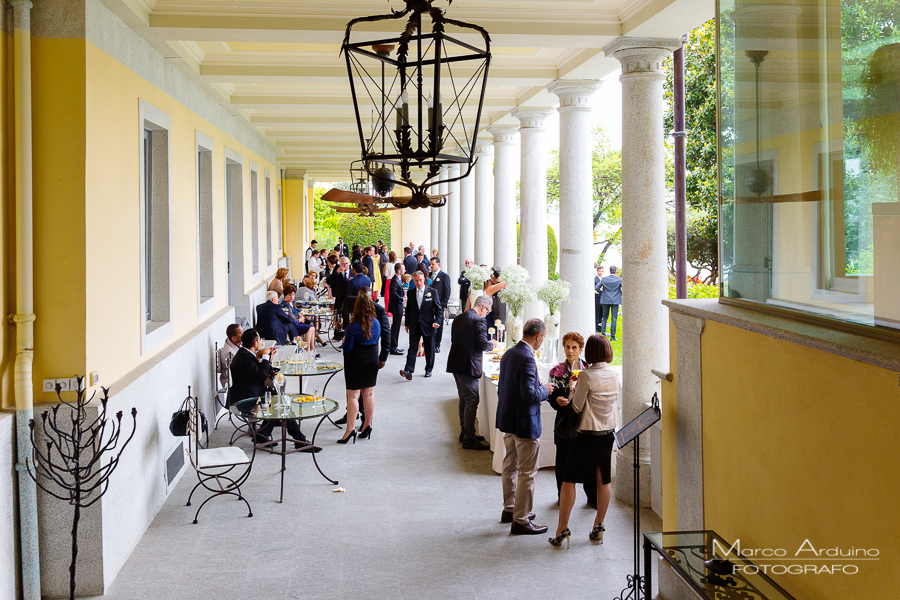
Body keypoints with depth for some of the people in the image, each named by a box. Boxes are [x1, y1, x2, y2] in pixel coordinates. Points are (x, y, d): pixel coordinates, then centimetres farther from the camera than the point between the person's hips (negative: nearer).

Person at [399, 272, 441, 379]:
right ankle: (408, 371, -13)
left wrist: (436, 321, -11)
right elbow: (408, 309, 13)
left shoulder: (433, 292, -2)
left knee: (429, 349, 8)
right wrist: (407, 324, 10)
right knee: (412, 348, -6)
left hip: (428, 325, -1)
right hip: (414, 325, 1)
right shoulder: (410, 293, 6)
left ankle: (429, 370, 22)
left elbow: (438, 309, 1)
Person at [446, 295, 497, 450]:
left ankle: (464, 432, 29)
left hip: (455, 364, 9)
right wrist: (492, 344, 3)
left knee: (463, 400, 20)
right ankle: (469, 439, 0)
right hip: (469, 366, -9)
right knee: (471, 402, -2)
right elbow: (482, 345, -20)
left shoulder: (458, 319, 11)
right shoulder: (479, 321, -15)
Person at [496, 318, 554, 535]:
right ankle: (520, 521, 5)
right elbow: (529, 395, -27)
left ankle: (509, 509, 35)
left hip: (507, 419, 10)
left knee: (510, 466, 21)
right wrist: (544, 389, -8)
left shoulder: (509, 354, 6)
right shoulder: (526, 358, -23)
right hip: (524, 423, -10)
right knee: (526, 472, 0)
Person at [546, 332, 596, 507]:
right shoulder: (557, 371, 3)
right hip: (565, 421, 0)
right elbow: (552, 396, 0)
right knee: (563, 460, 5)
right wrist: (558, 400, -21)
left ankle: (593, 497, 18)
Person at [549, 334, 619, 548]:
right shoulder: (614, 375, 3)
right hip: (608, 432, 6)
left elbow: (577, 407, -11)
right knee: (603, 480, 11)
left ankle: (562, 529, 0)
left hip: (587, 434, -6)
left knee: (569, 480, 2)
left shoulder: (586, 375, -16)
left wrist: (573, 387, 6)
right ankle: (598, 527, 18)